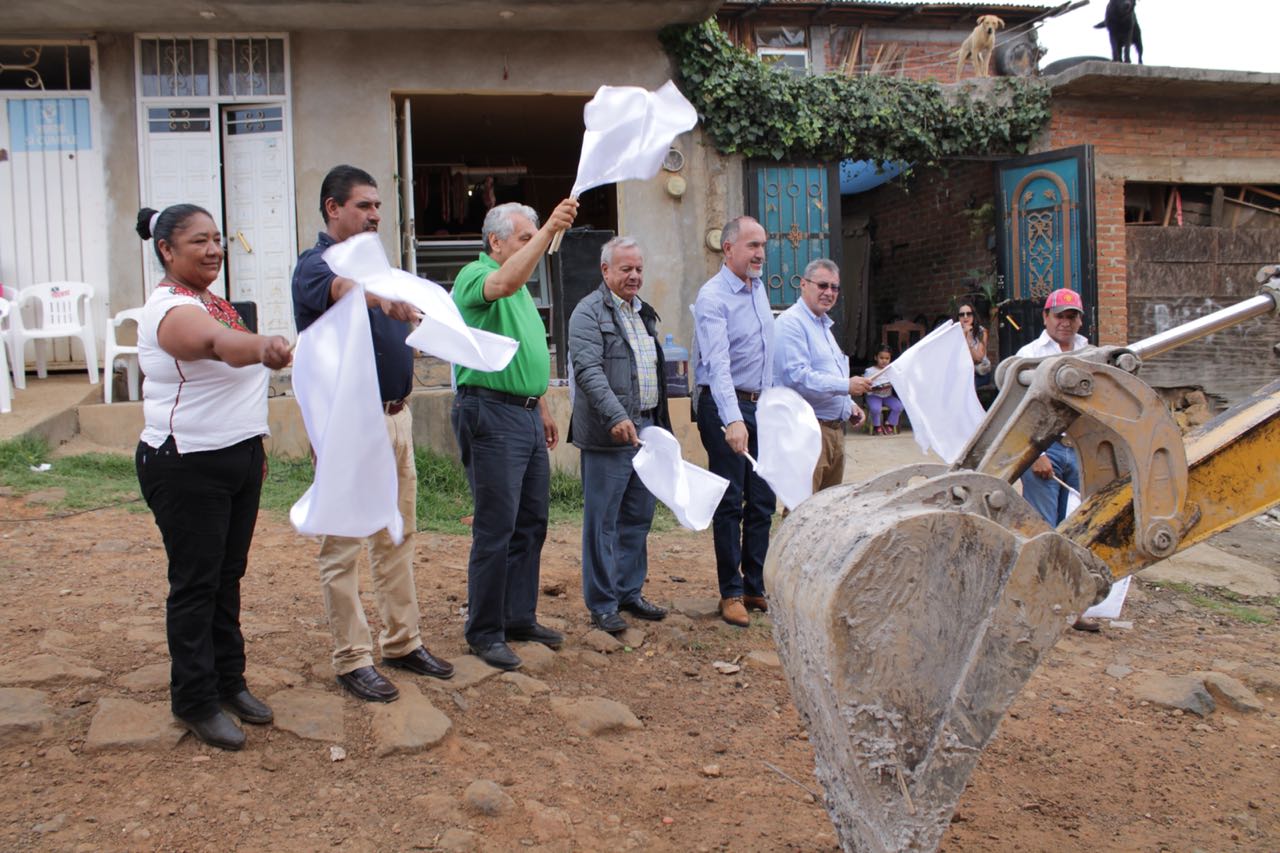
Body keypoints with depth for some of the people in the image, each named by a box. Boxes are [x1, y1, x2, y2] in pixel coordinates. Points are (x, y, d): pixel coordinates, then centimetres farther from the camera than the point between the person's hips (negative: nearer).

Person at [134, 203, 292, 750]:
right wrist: (264, 347, -59)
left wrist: (253, 449, 20)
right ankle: (195, 702, 13)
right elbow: (219, 343, -40)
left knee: (229, 576, 15)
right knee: (196, 583, 1)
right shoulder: (171, 309, -18)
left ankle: (229, 682, 28)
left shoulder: (215, 301, 12)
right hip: (187, 466, -9)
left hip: (239, 455, 9)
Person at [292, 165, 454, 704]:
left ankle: (403, 643, 24)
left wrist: (400, 399, 12)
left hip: (394, 416, 8)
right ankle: (352, 660, 8)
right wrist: (386, 298, -56)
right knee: (344, 547, 0)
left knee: (398, 538, 14)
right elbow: (345, 289, -35)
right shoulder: (316, 265, -10)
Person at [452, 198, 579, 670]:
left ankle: (521, 618, 24)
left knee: (531, 523, 12)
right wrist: (549, 230, -37)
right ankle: (485, 632, 7)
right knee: (496, 528, -5)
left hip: (526, 415, 9)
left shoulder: (521, 290, 20)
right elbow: (505, 283, -33)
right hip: (491, 414, -9)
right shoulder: (475, 275, -8)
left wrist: (543, 409, 24)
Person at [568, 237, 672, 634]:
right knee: (603, 522, -1)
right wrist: (617, 416, -29)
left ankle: (630, 592, 27)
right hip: (609, 434, -8)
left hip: (646, 429, 8)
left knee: (638, 518, 14)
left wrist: (659, 424, 19)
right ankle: (602, 605, 8)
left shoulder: (644, 312, 18)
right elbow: (588, 370, -19)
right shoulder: (589, 312, -8)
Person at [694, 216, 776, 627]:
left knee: (763, 500, 9)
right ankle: (731, 593, 10)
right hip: (726, 407, -7)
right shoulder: (713, 297, -16)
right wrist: (733, 420, -38)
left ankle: (754, 587, 20)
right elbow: (718, 363, -28)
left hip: (761, 405, 8)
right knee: (730, 503, -1)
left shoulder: (758, 287, 11)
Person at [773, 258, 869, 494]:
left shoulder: (824, 325, 21)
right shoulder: (791, 322, -11)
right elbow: (797, 377, -22)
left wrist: (849, 405, 15)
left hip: (835, 428, 10)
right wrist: (846, 385, -20)